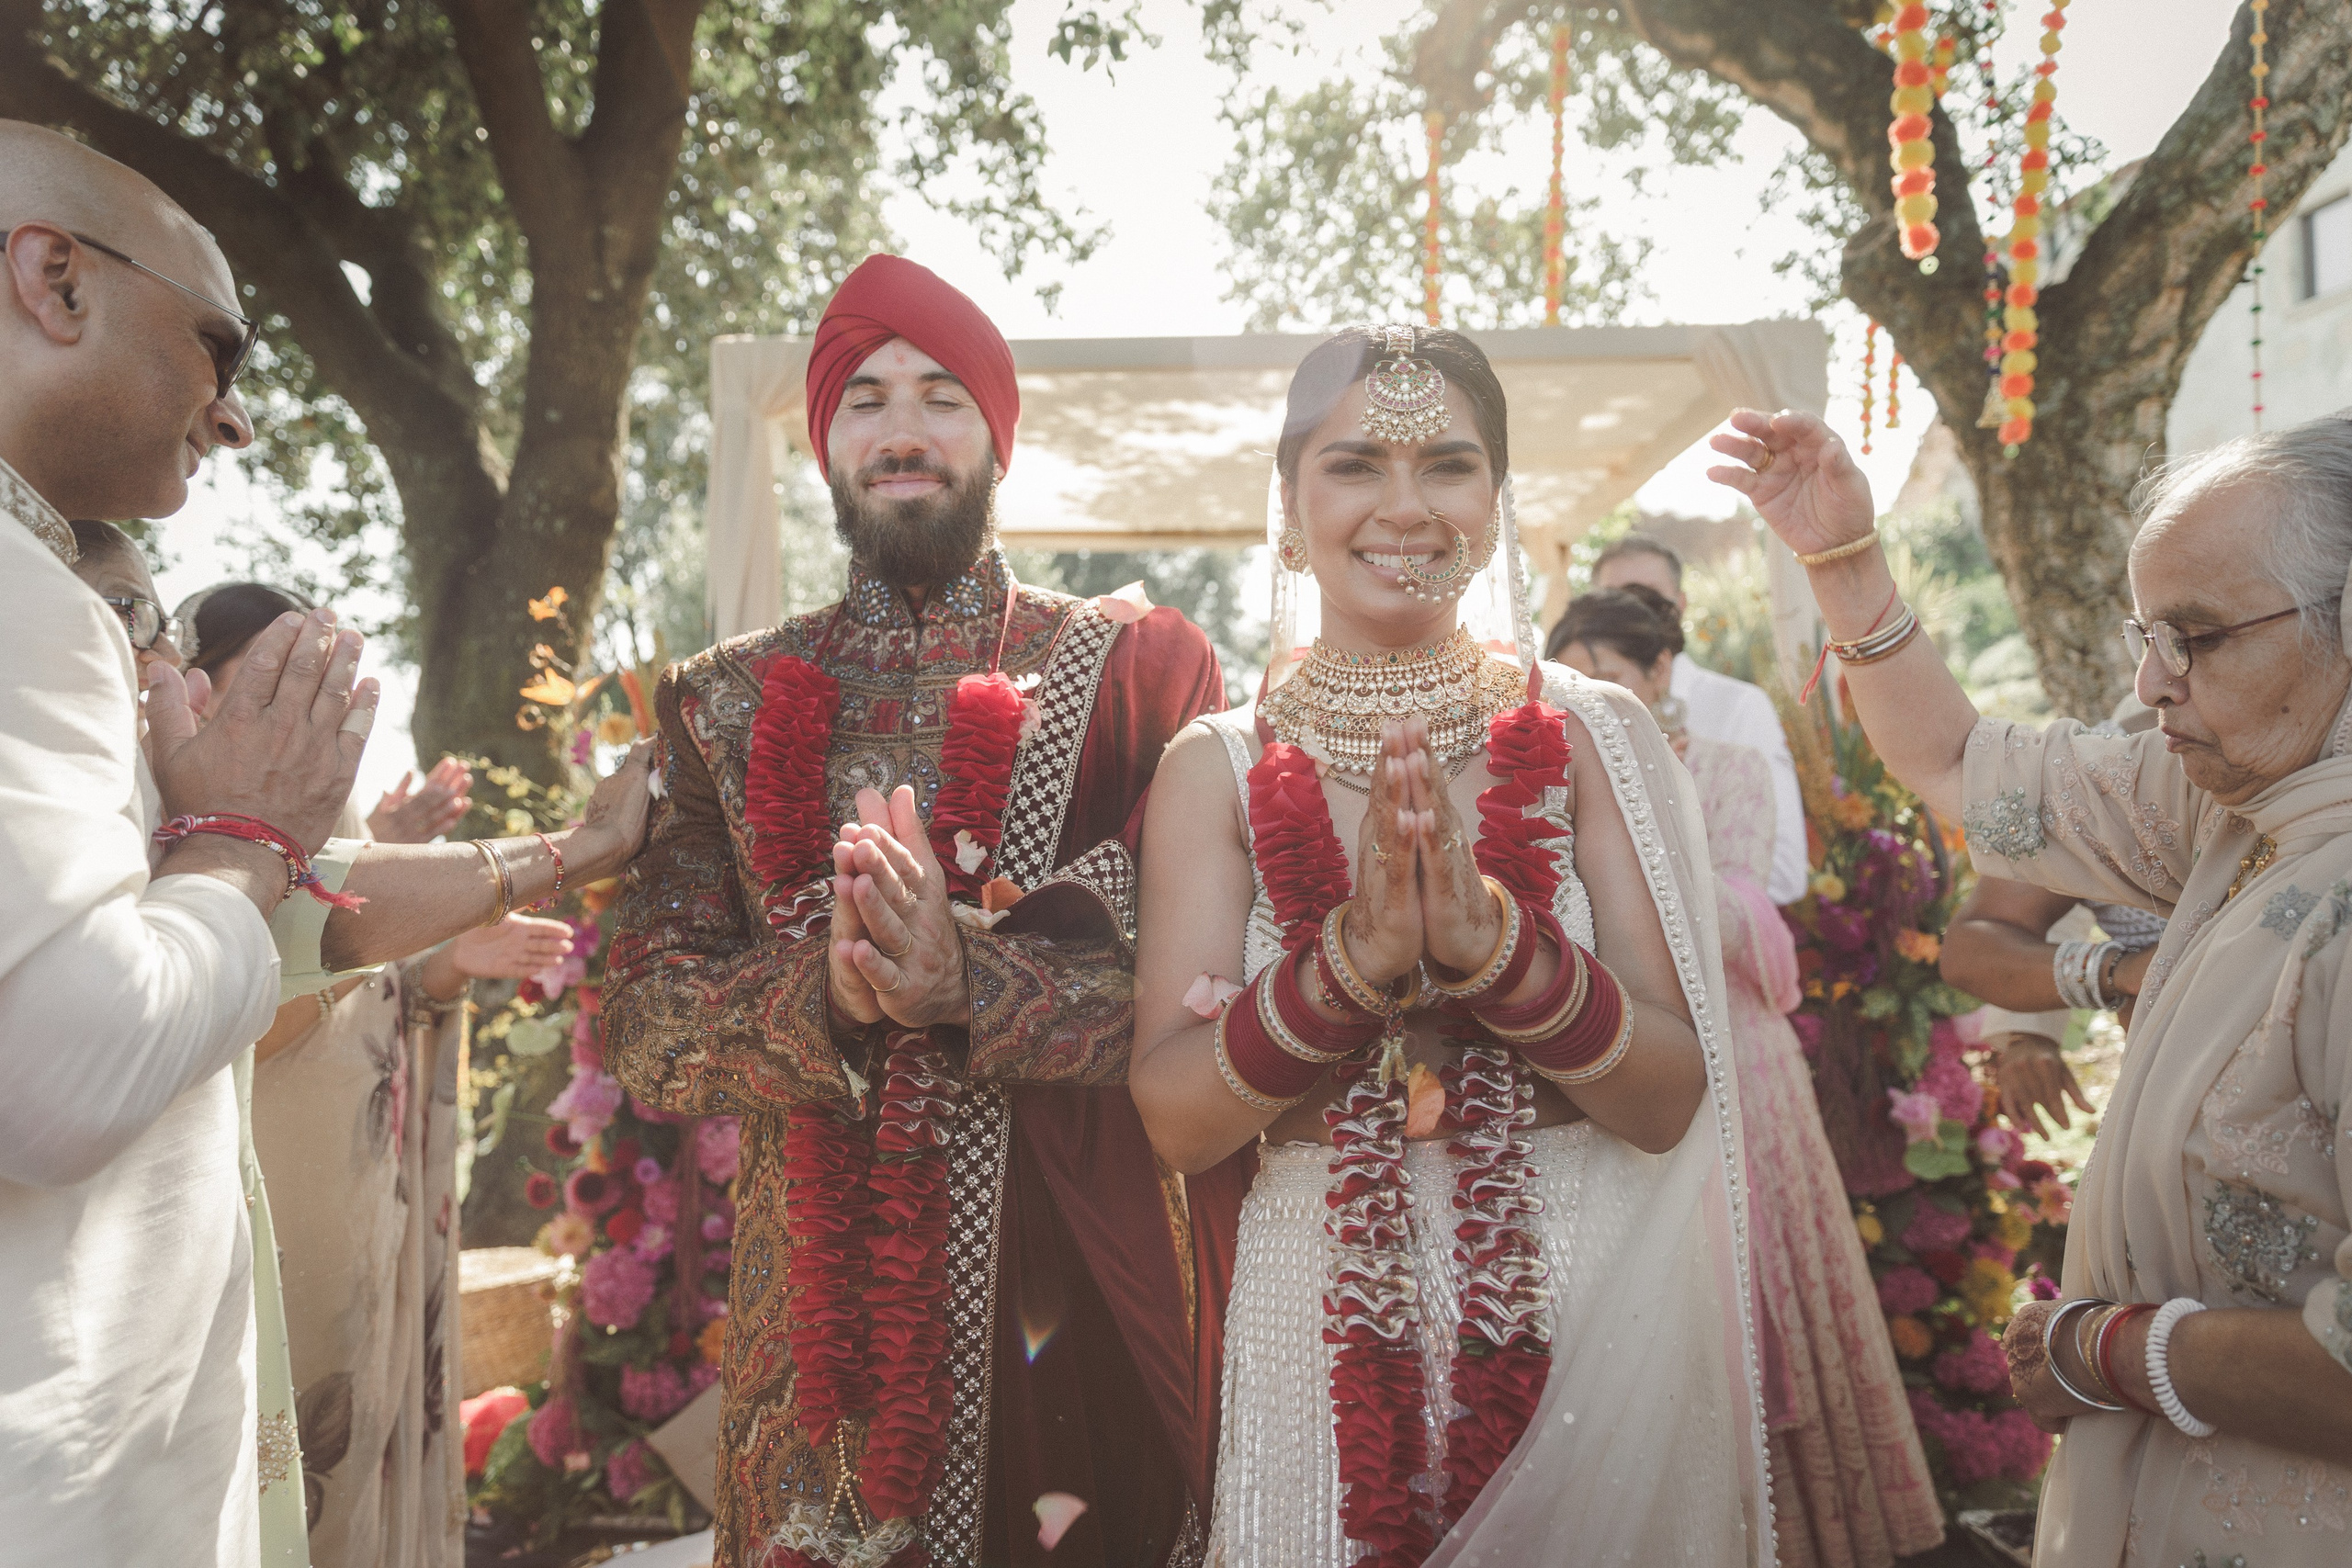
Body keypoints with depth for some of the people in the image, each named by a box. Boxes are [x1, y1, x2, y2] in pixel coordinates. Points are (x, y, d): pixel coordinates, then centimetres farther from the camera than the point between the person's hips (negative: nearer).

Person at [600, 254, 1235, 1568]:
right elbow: (645, 1027, 0)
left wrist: (968, 978, -24)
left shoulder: (1143, 665, 0)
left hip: (1086, 1275, -1)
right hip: (819, 1294, 2)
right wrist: (825, 997, -19)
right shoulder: (727, 701, 6)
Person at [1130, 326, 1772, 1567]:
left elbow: (1671, 1101, -9)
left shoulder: (1591, 735, -3)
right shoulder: (1219, 768, -3)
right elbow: (1176, 1120, -10)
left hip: (1587, 1324, 0)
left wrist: (1493, 939, -25)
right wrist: (1350, 958, -25)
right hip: (1327, 1325, 0)